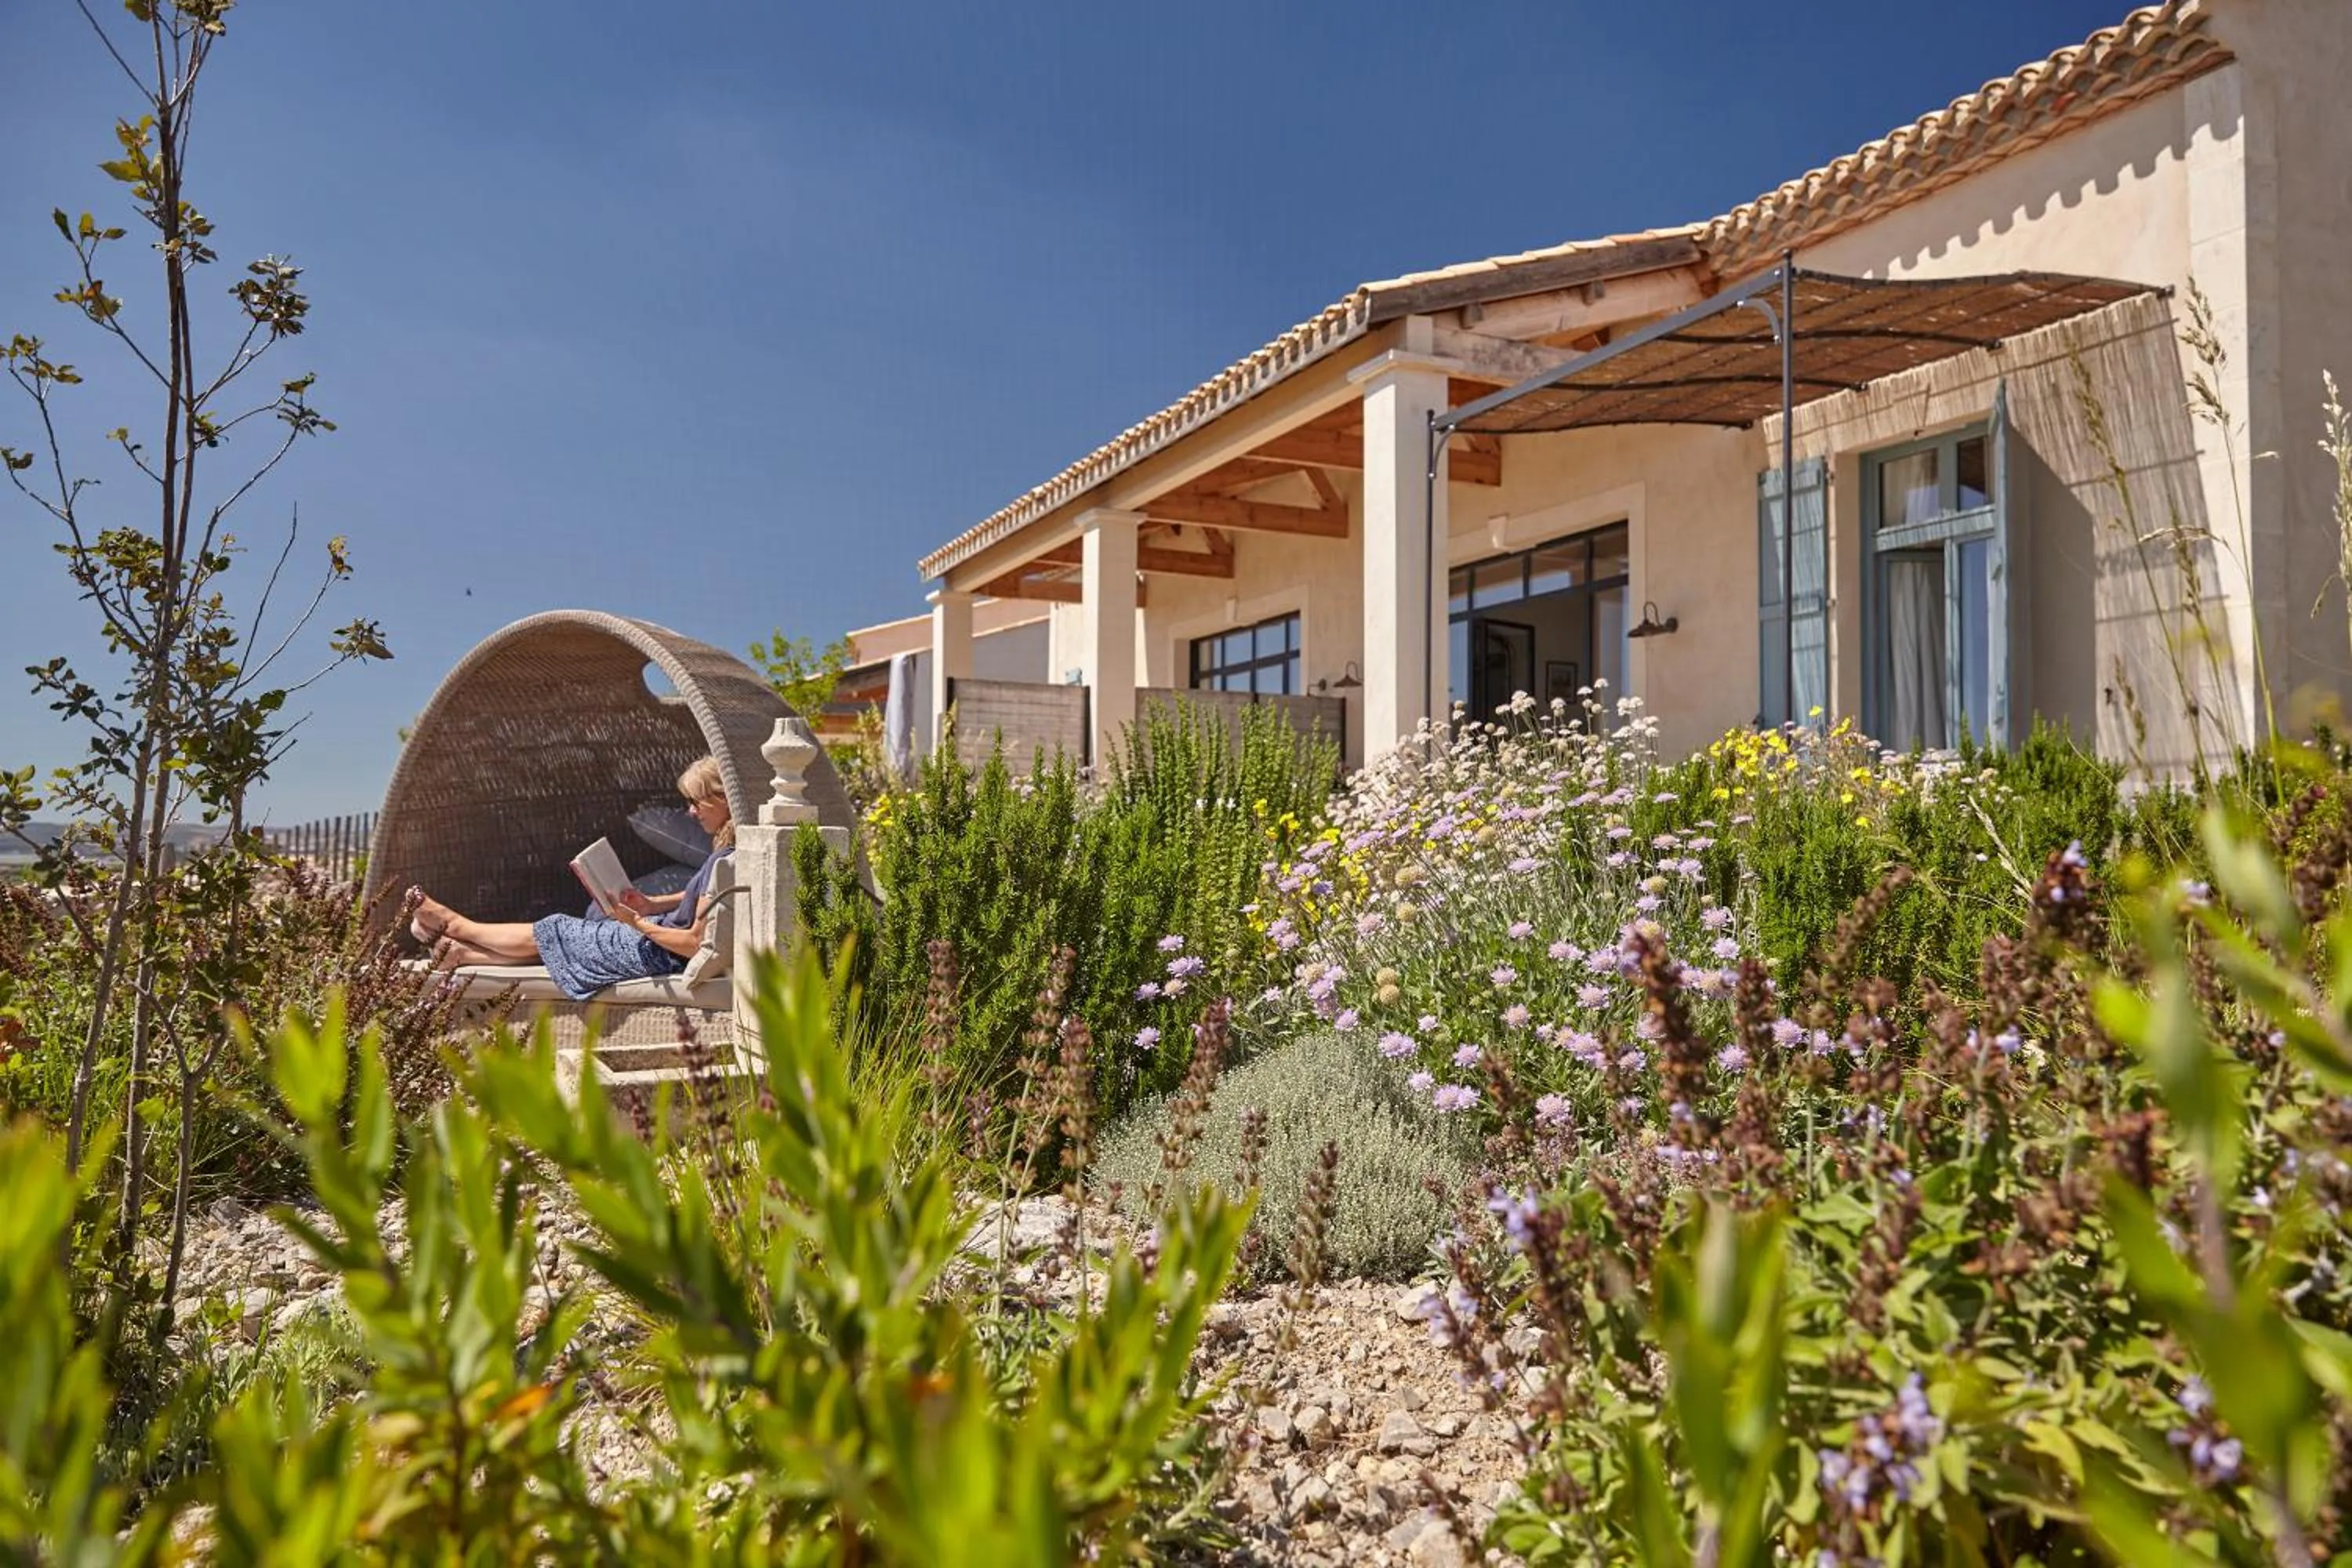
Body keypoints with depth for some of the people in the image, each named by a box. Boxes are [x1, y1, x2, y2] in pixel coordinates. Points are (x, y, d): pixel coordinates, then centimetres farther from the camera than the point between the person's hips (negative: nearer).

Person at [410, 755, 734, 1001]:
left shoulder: (725, 862, -30)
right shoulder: (730, 852, -1)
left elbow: (695, 943, -28)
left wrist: (638, 923, -21)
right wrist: (652, 904, 5)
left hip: (659, 953, -8)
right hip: (661, 931, 8)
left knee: (551, 933, 9)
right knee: (556, 935, 16)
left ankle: (456, 926, 31)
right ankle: (458, 951, 29)